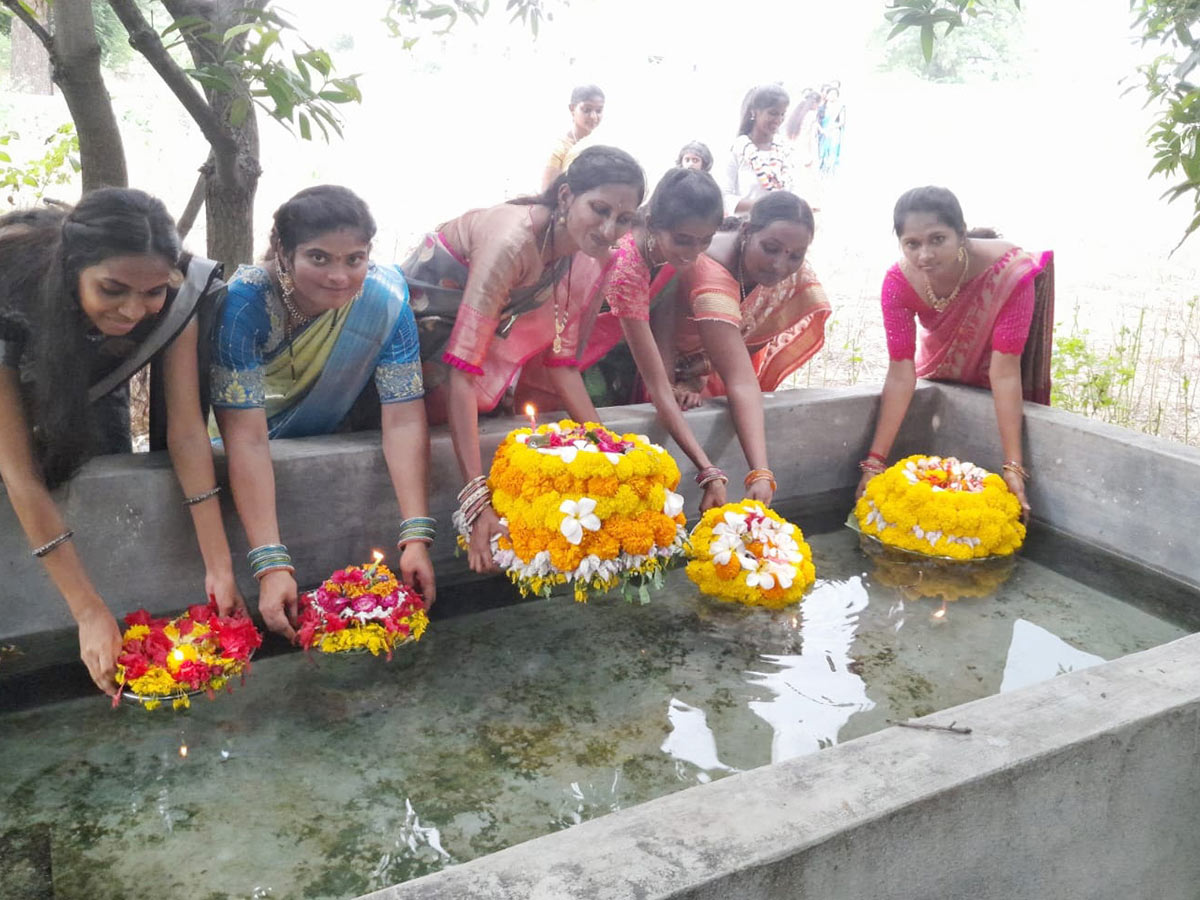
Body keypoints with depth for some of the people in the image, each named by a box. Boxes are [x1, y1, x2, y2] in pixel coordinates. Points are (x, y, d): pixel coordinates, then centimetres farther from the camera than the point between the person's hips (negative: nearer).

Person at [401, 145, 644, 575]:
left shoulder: (588, 257, -11)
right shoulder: (512, 241, -35)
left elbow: (561, 360, -5)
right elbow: (463, 369, -40)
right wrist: (476, 498, -46)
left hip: (485, 323, 6)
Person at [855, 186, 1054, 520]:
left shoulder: (1010, 271, -39)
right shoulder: (898, 281, -30)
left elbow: (1005, 370, -38)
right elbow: (901, 372, -31)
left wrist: (1013, 467, -41)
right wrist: (874, 461, -36)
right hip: (943, 370, 2)